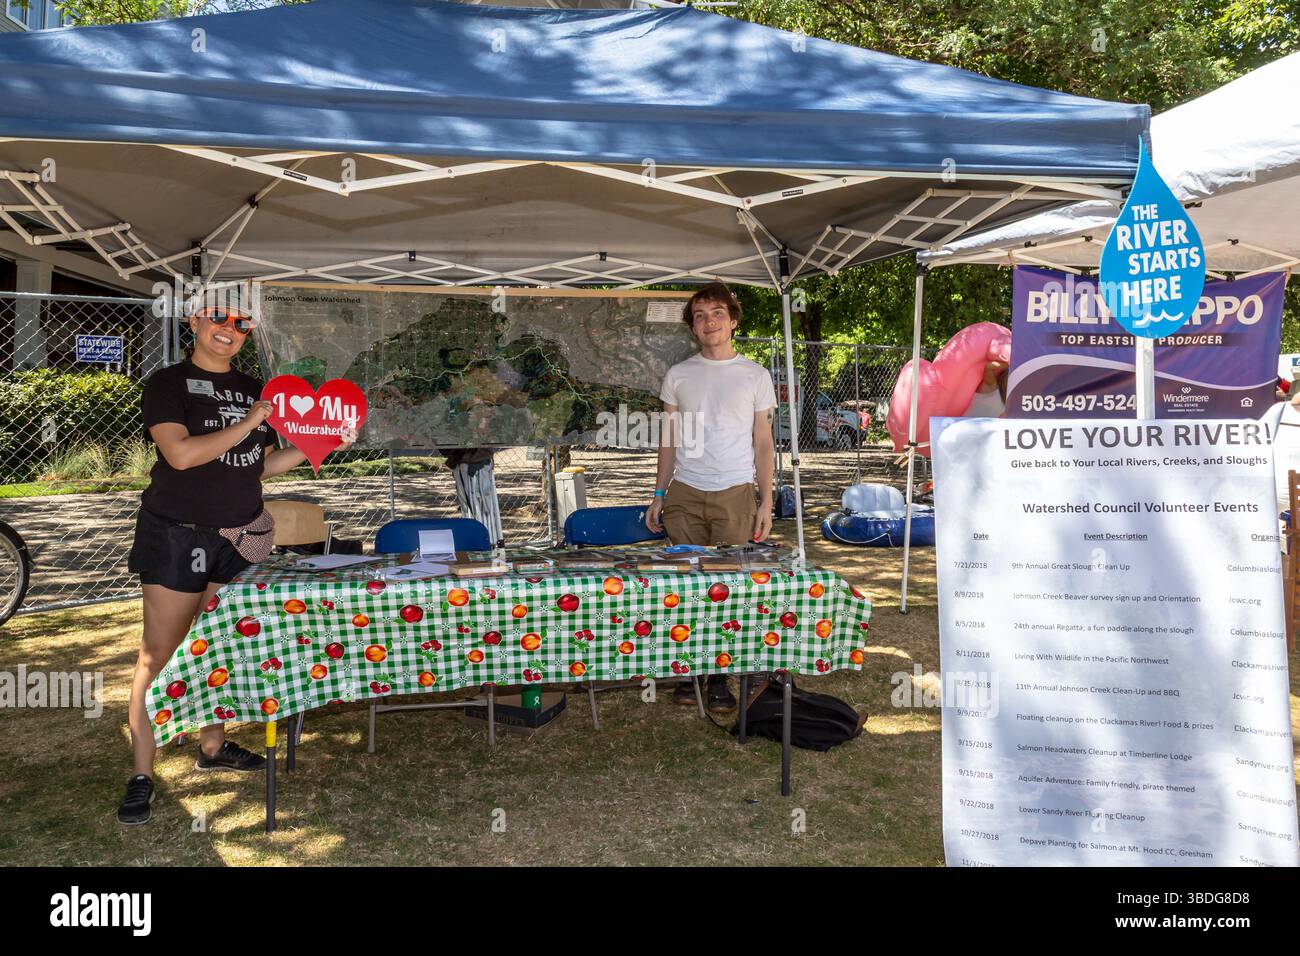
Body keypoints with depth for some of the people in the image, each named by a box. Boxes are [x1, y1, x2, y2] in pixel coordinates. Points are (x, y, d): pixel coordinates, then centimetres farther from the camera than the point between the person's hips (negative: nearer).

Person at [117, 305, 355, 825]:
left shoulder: (252, 390, 12)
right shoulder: (168, 383, -4)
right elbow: (181, 454, -19)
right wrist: (250, 422, -18)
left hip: (237, 537, 6)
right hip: (177, 534, -5)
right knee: (159, 654, -4)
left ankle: (213, 746, 29)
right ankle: (142, 775, 4)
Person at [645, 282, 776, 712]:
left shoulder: (754, 375, 6)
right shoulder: (678, 374, 10)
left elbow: (763, 442, 7)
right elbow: (669, 438, 14)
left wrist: (766, 502, 1)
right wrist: (659, 494, 9)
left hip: (735, 495, -1)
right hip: (685, 494, 2)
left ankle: (720, 679, 9)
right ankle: (688, 672, 13)